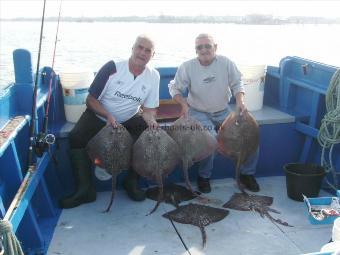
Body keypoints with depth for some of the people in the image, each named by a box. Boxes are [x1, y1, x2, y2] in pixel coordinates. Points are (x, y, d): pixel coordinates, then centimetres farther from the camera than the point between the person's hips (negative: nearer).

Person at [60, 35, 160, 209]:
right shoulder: (112, 68, -18)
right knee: (76, 137, -25)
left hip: (129, 119, 2)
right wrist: (108, 116, -30)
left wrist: (150, 119, -28)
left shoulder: (153, 76, -9)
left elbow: (149, 109, -4)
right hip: (99, 116, -2)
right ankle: (85, 189, -14)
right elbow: (91, 100, -13)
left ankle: (131, 182, -3)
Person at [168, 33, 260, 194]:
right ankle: (204, 176, -4)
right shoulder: (187, 67, -10)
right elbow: (174, 88, -3)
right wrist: (184, 104, -19)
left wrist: (240, 101, -17)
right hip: (199, 113, -3)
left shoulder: (226, 63, -5)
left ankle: (247, 173, 12)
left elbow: (236, 84, 1)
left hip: (223, 112, 3)